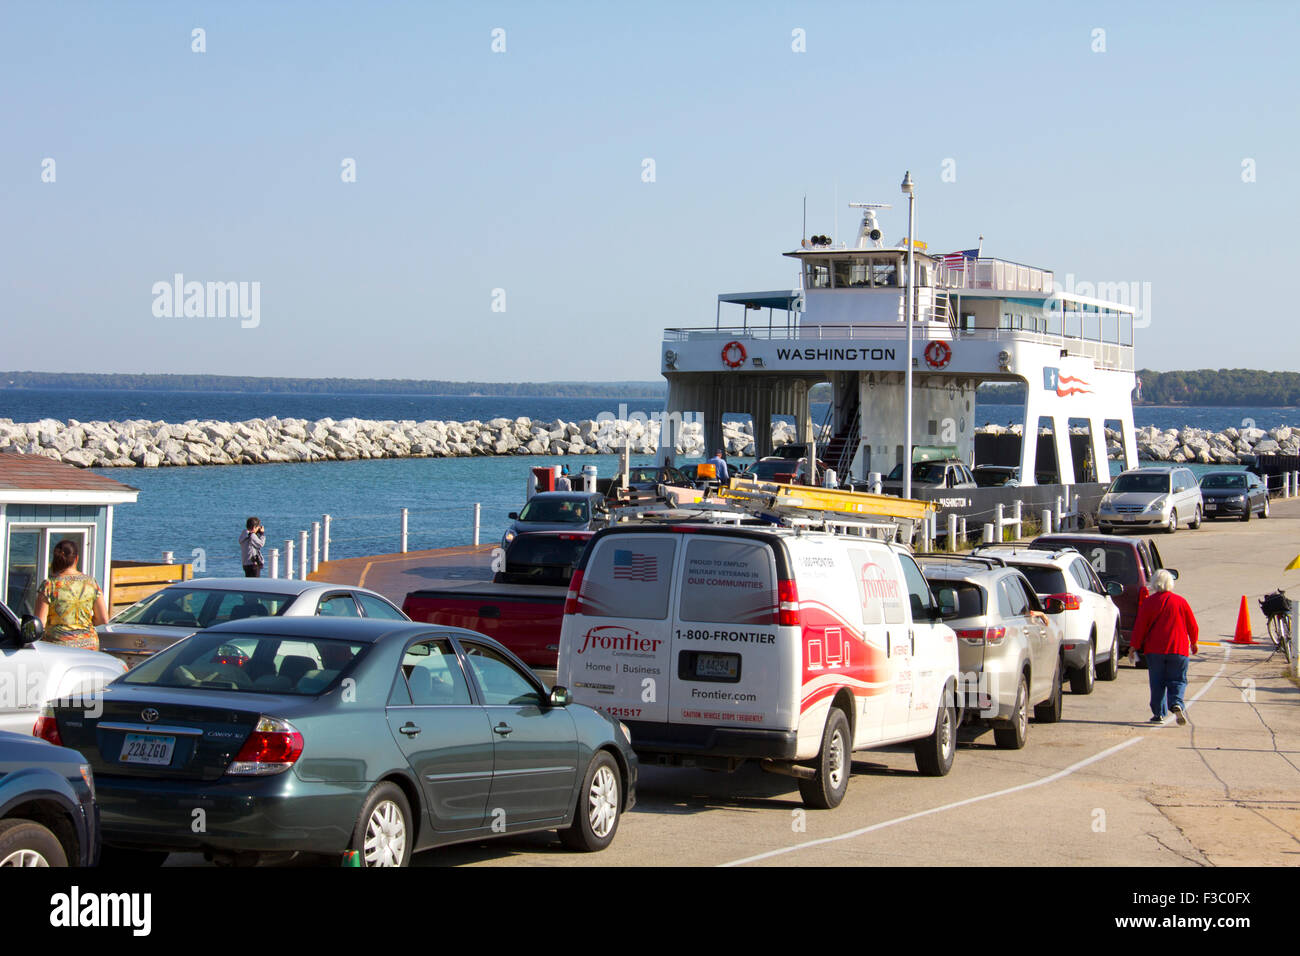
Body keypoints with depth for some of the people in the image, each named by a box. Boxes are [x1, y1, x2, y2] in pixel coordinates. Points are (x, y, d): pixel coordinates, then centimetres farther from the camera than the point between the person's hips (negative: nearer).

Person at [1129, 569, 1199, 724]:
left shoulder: (1148, 602, -1)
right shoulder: (1181, 601, 2)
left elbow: (1140, 627, -3)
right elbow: (1192, 626, 9)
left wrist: (1133, 646, 3)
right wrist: (1193, 643, 24)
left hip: (1154, 649, 0)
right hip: (1178, 649, 0)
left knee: (1157, 682, 8)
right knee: (1177, 680, 6)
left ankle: (1159, 713, 5)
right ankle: (1176, 704, -19)